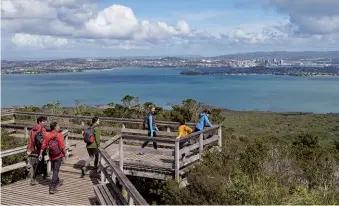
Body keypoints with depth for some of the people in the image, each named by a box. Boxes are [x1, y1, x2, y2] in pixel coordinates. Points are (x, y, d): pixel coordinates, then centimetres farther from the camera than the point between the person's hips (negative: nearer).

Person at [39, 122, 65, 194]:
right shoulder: (59, 135, -13)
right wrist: (65, 153, -3)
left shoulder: (48, 136, 1)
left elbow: (43, 145, 0)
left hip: (51, 156, 5)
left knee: (54, 170, 22)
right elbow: (62, 147, -15)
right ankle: (52, 187, -8)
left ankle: (57, 181, 42)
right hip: (58, 156, -5)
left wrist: (40, 154, 7)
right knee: (56, 171, -3)